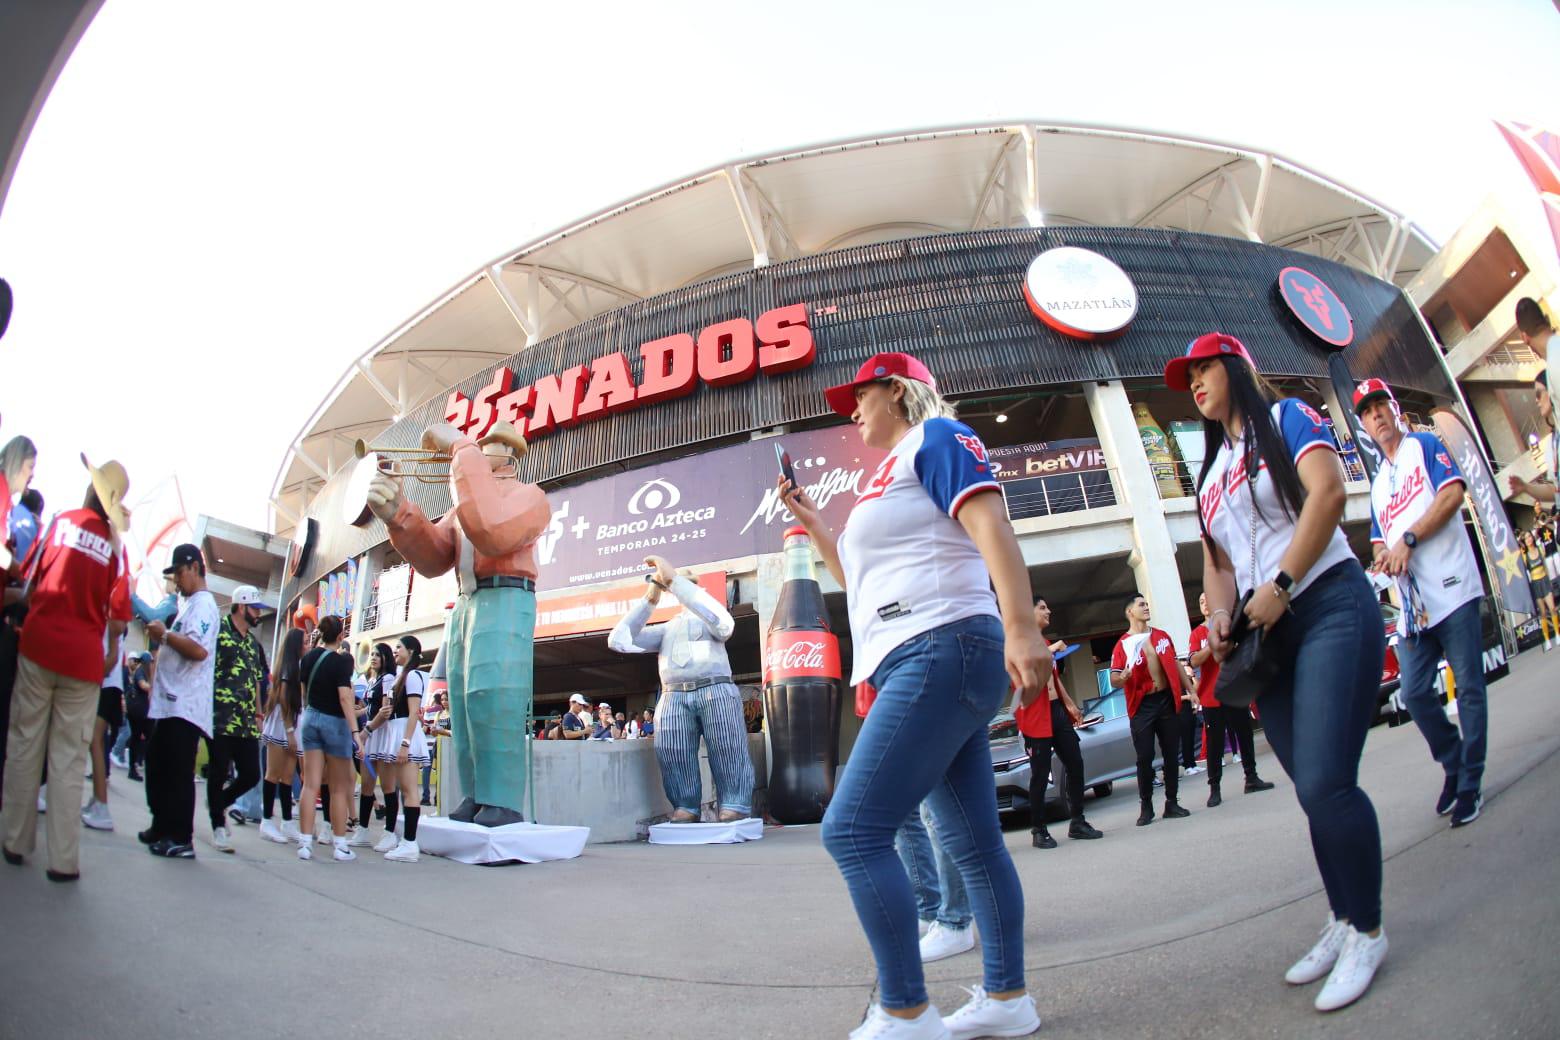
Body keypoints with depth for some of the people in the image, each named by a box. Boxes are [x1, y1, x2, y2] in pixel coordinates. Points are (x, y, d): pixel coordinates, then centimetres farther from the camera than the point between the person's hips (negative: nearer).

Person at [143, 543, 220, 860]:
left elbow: (199, 650, -25)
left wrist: (164, 634, -16)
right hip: (169, 703, 11)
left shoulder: (203, 604, -11)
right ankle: (162, 828, 28)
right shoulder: (189, 605, 21)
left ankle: (181, 839, -2)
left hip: (185, 706, -11)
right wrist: (162, 636, 16)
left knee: (179, 772, -7)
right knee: (157, 766, 17)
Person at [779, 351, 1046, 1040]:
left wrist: (1021, 628, -27)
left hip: (940, 649, -10)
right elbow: (861, 582, 33)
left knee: (851, 830, -14)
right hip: (917, 665, 10)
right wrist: (811, 523, 25)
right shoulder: (888, 473, 26)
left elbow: (991, 524, -15)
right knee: (973, 840, 12)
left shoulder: (934, 438, 0)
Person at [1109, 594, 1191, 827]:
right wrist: (1123, 676, -31)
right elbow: (1114, 680, -10)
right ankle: (1146, 807, 6)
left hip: (1167, 700, 4)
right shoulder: (1123, 644, -6)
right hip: (1142, 706, -4)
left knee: (1171, 754, 7)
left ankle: (1172, 803, 17)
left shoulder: (1162, 636, 9)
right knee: (1145, 758, -4)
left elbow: (1175, 664, 17)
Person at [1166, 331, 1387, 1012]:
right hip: (1268, 636, 7)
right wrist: (1220, 614, -2)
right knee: (1315, 790, 9)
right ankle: (1344, 919, 23)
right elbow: (1217, 560, 18)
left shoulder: (1287, 419, 2)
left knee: (1325, 783, -13)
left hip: (1329, 609, -6)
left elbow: (1328, 492, -14)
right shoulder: (1212, 469, 20)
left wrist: (1279, 585, -19)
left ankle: (1367, 931, 4)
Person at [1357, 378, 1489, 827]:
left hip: (1453, 589, -6)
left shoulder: (1426, 446, 4)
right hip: (1413, 603, 6)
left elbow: (1453, 493, -10)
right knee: (1414, 692, 4)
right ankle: (1454, 764, 25)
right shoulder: (1378, 482, 20)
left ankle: (1470, 785, 9)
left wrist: (1408, 540, -17)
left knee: (1468, 688, 0)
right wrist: (1384, 557, -2)